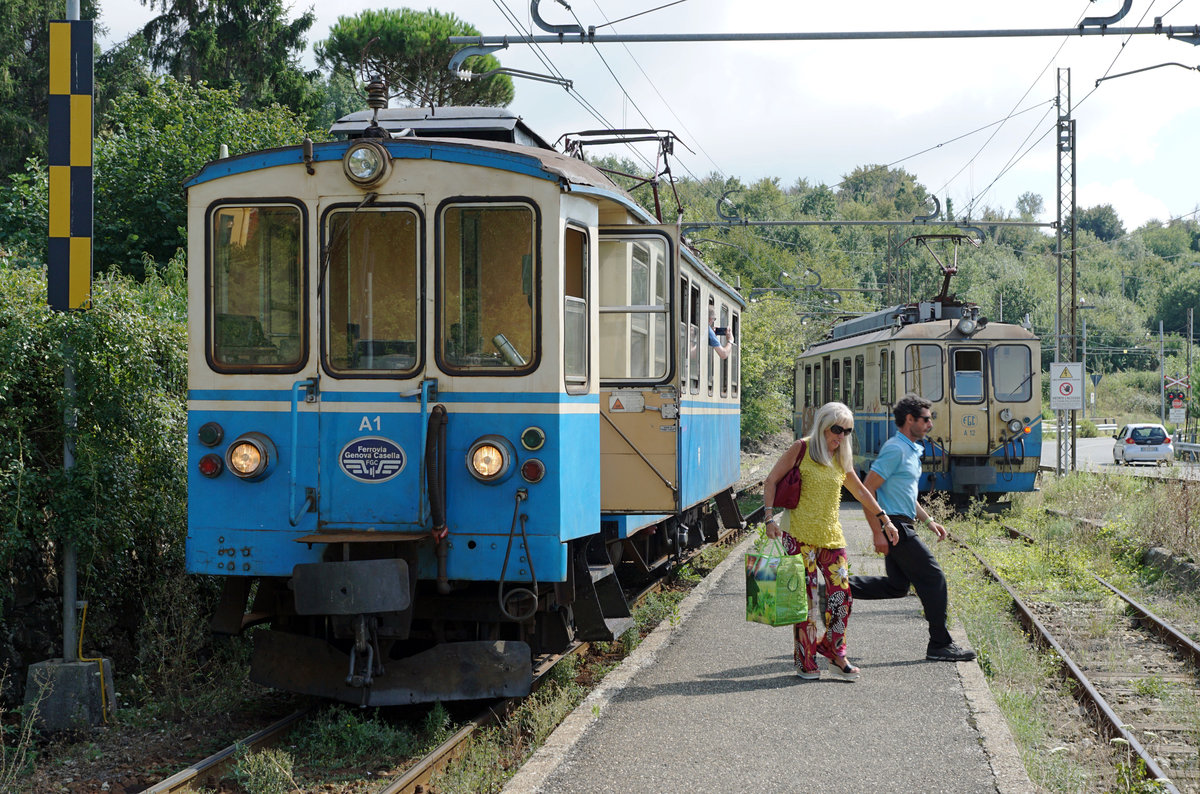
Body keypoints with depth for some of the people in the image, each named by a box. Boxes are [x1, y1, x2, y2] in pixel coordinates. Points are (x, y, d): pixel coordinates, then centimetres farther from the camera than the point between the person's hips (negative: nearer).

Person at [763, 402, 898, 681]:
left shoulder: (841, 459, 13)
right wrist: (770, 517, -11)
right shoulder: (802, 449, -2)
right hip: (800, 533, -5)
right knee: (806, 594, -5)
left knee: (842, 591, -3)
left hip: (831, 534, 5)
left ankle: (835, 653, 11)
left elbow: (860, 491, 27)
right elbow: (771, 481, -1)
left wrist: (883, 519, 28)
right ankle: (805, 660, 4)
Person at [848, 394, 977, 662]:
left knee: (896, 586, 14)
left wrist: (928, 521, 22)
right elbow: (867, 490, -19)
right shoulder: (895, 449, -15)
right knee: (933, 578, -6)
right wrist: (877, 532, -22)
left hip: (901, 527, 10)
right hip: (895, 527, -10)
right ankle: (940, 645, 0)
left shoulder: (912, 450, 16)